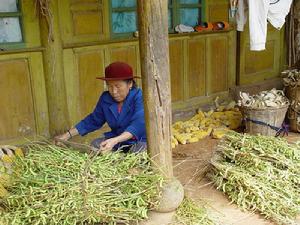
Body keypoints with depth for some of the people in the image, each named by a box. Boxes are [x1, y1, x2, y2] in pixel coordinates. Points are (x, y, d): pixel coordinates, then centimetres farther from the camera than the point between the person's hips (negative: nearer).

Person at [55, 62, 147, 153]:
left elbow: (138, 124, -30)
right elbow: (93, 120, 13)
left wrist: (115, 141, -45)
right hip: (115, 140, 5)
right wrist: (68, 134, 2)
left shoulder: (139, 97, -18)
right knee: (95, 144, -17)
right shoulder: (105, 98, 3)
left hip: (140, 140, -5)